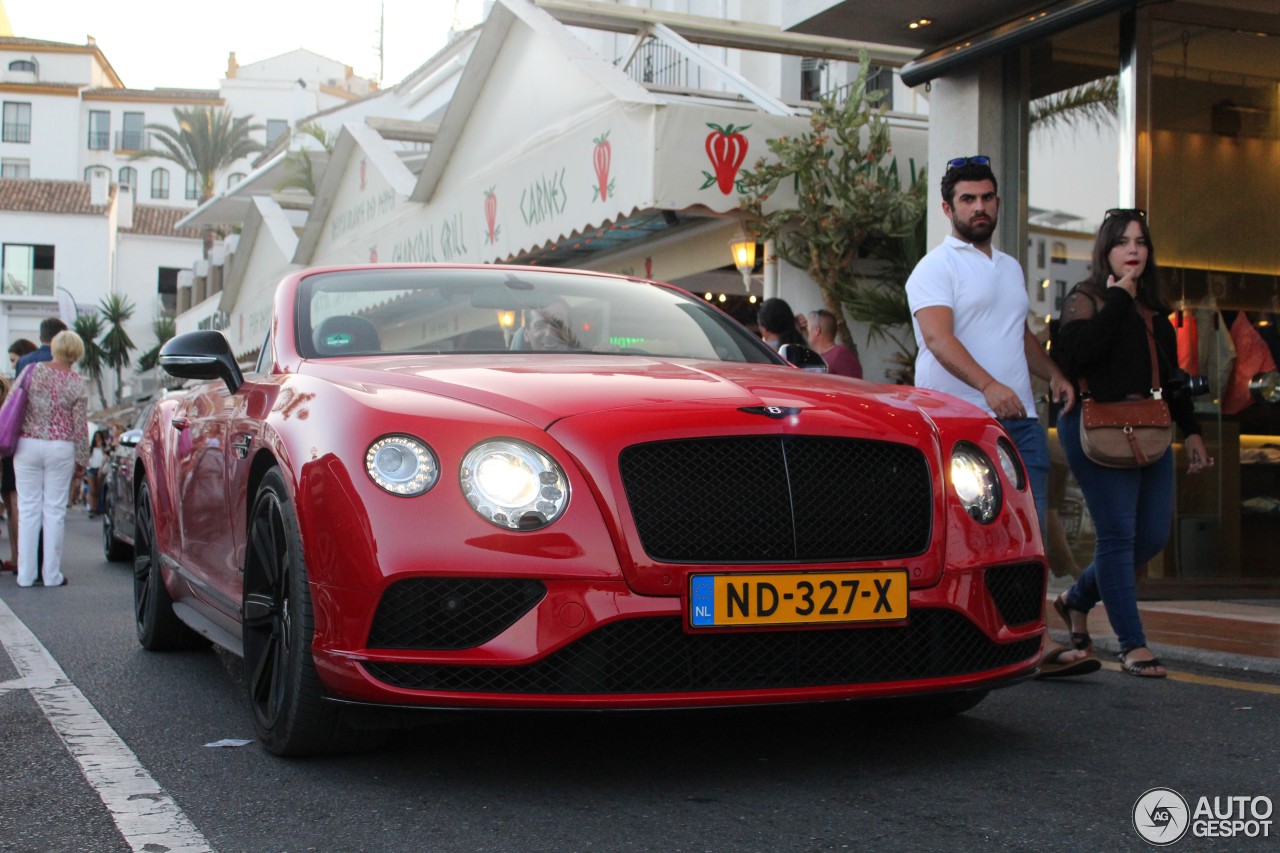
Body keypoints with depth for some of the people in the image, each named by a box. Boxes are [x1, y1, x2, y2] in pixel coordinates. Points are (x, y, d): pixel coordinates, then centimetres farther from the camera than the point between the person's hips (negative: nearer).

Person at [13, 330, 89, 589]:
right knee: (54, 509, 5)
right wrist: (81, 461, 7)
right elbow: (81, 427, -2)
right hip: (60, 449, -1)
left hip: (28, 446, 1)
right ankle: (52, 574, 8)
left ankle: (26, 574, 8)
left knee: (28, 508, 6)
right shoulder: (77, 386, -4)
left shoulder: (33, 370, -2)